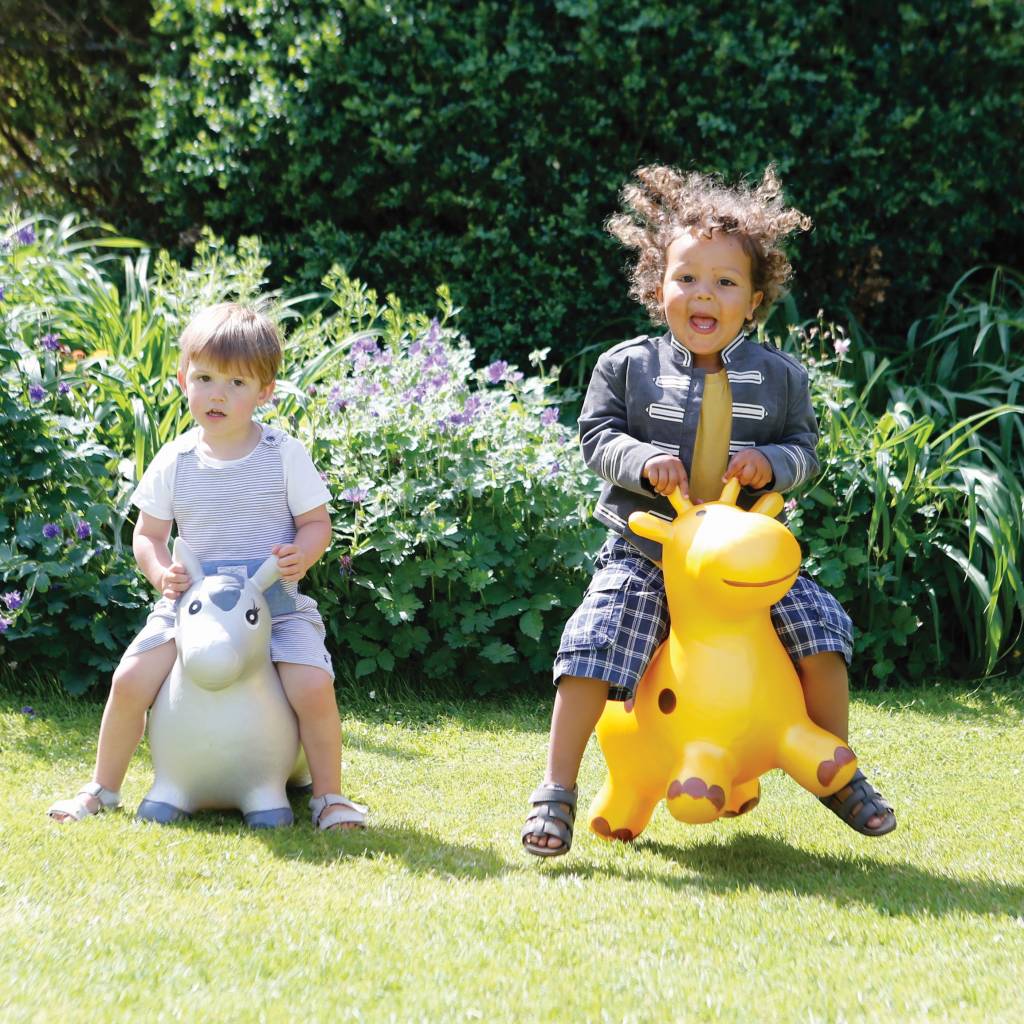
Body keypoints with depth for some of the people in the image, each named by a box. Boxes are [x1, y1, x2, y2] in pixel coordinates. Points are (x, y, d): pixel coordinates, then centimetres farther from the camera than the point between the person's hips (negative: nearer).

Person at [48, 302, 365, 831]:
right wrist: (161, 572, -12)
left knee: (314, 688, -22)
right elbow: (148, 533, 9)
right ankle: (102, 788, 11)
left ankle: (329, 796, 1)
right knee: (129, 681, -13)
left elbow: (317, 522, 2)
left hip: (276, 603, -2)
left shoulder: (284, 454, -4)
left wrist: (302, 555, -20)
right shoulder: (174, 462, 1)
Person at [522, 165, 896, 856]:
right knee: (595, 644, -20)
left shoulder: (778, 375, 3)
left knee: (820, 629, -7)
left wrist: (771, 461, -17)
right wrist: (642, 459, -21)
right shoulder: (627, 366, -1)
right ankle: (558, 791, -7)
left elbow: (804, 448, 6)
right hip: (644, 552, -2)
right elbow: (597, 435, -1)